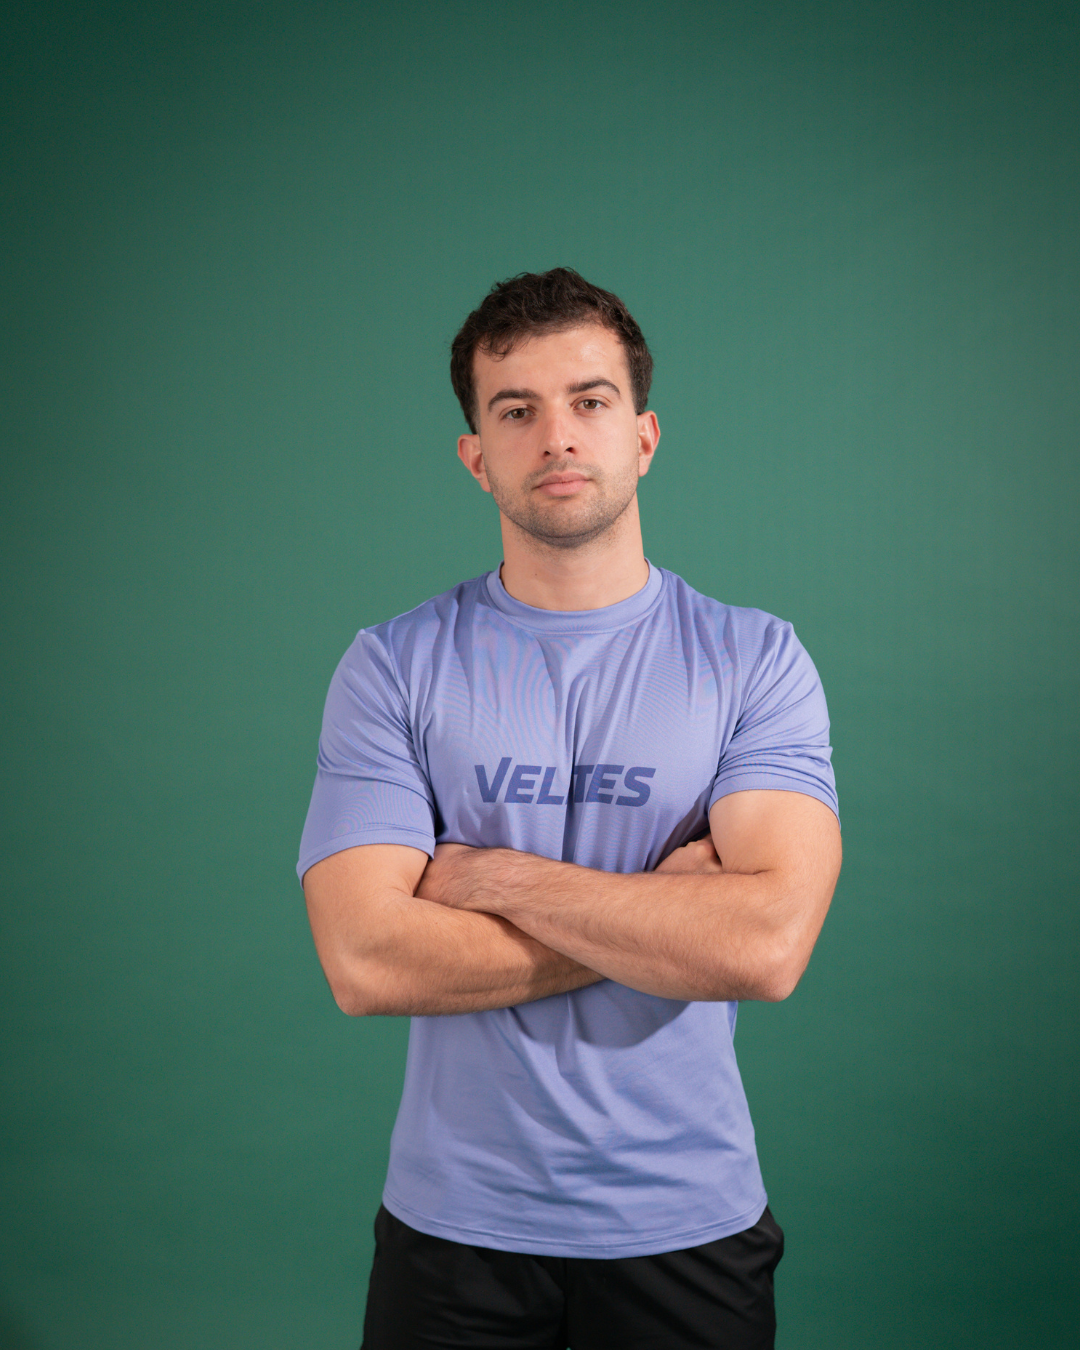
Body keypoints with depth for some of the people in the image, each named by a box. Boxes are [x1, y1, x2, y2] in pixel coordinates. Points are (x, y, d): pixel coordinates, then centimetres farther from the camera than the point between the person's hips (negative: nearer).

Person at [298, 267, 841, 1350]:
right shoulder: (392, 668, -5)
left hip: (686, 1225, 0)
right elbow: (366, 961, -17)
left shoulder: (756, 661, -6)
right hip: (455, 1223, 0)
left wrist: (495, 875, -16)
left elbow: (768, 945, -19)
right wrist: (659, 916, -15)